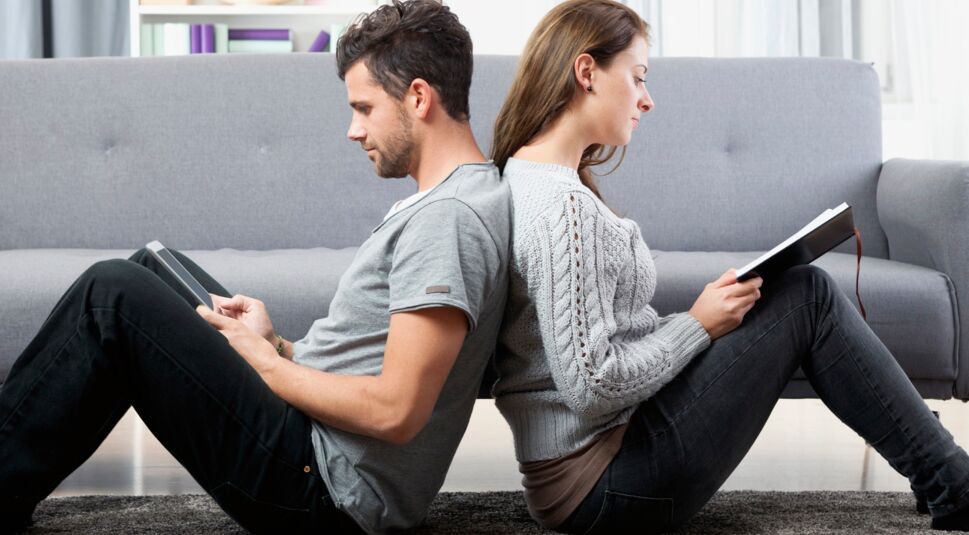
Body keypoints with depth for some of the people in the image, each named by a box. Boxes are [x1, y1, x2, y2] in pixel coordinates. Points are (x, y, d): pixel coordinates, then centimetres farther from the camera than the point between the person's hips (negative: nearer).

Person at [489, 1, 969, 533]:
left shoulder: (518, 180, 10)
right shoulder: (563, 205, -21)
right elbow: (590, 386, -24)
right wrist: (698, 324, -11)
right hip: (601, 486, -10)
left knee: (804, 289, 12)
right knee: (807, 296, -4)